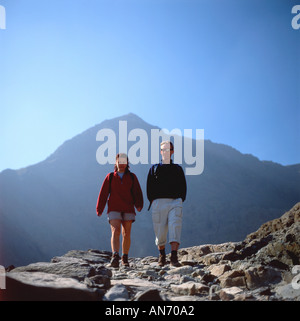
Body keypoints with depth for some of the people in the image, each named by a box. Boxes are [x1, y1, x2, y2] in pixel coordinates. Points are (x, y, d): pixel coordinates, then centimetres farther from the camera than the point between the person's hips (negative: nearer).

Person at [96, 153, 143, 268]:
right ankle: (115, 256, -28)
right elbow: (103, 194, 8)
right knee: (115, 231, -16)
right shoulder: (110, 177, 9)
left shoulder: (132, 177, 10)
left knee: (126, 234, 4)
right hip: (114, 209, -1)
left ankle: (125, 258, 16)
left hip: (128, 210, 1)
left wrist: (139, 205, -16)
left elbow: (137, 192, 2)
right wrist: (99, 209, 3)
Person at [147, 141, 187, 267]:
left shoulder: (178, 169, 16)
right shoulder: (154, 169, 15)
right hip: (158, 202, 0)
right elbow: (149, 187, 11)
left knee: (175, 227, -17)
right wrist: (152, 201, -2)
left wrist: (180, 200, 2)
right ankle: (161, 254, 25)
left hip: (175, 202, 0)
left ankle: (174, 258, -20)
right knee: (160, 232, 2)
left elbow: (183, 187, 15)